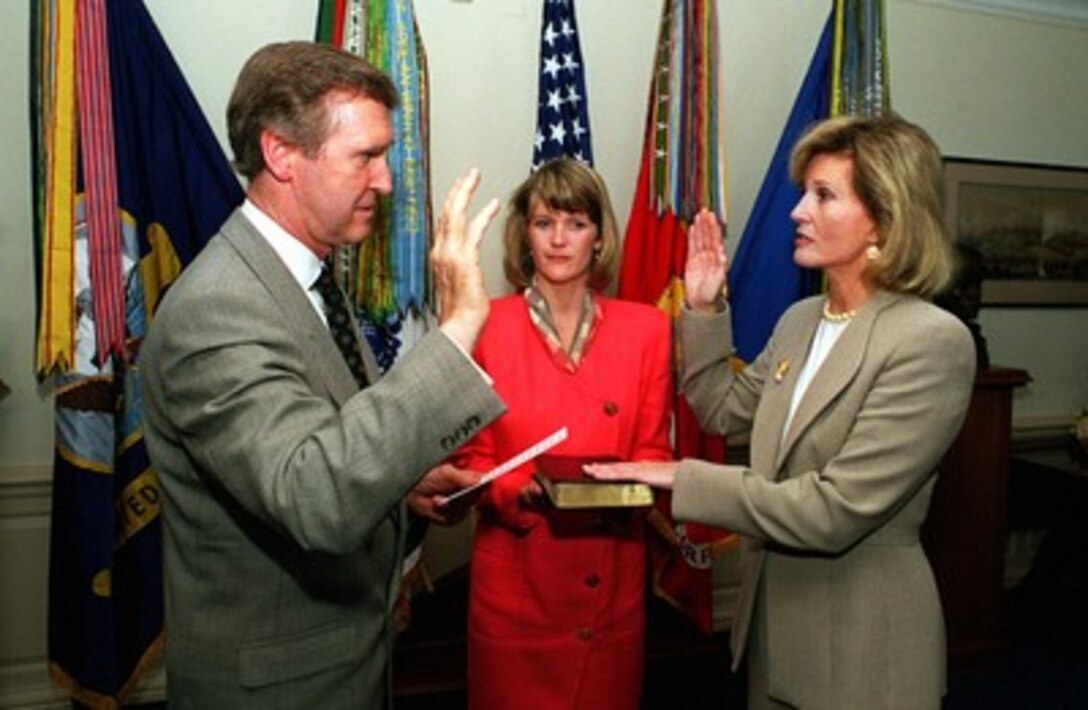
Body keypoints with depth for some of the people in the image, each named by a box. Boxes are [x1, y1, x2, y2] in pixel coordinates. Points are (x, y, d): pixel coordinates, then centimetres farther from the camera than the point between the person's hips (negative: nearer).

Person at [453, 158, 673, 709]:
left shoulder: (647, 328, 1)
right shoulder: (486, 326, -6)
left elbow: (653, 449, 5)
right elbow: (472, 458, -2)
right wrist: (522, 491, -21)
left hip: (612, 581, 2)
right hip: (514, 575, -2)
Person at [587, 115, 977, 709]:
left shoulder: (932, 342, -21)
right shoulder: (799, 321, 2)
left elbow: (836, 511, -25)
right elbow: (725, 411, 13)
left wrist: (685, 479, -22)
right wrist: (703, 309, 3)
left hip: (862, 636, -6)